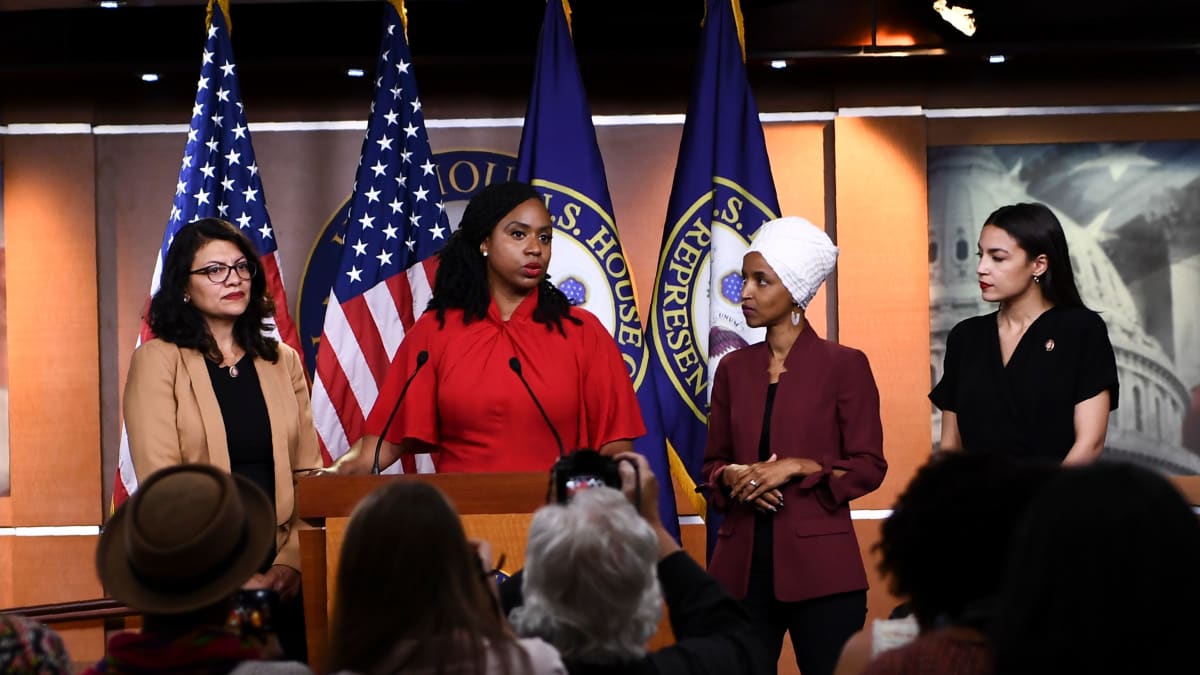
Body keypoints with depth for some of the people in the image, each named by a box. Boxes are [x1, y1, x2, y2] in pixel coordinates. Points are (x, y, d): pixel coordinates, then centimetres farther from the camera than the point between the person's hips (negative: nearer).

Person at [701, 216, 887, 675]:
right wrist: (732, 477, -7)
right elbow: (713, 462, 15)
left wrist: (797, 468, -15)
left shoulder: (843, 365, -2)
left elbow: (868, 467, -4)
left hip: (820, 565, -4)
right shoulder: (734, 368, 11)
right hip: (743, 563, 4)